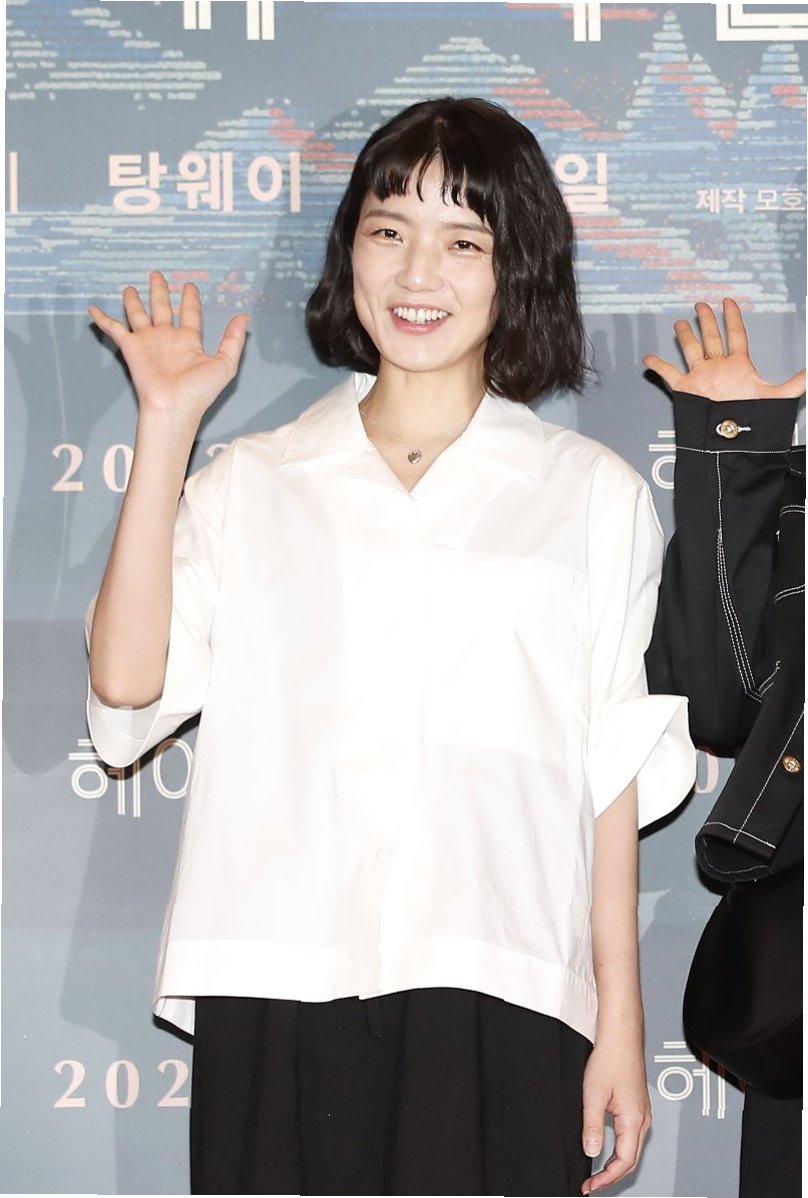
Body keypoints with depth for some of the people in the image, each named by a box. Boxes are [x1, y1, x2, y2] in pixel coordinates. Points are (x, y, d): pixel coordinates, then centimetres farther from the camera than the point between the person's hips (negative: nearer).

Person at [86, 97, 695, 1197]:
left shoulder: (594, 496, 9)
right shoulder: (251, 482, 11)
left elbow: (613, 772, 8)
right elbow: (128, 689, -4)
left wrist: (622, 1022, 4)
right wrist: (167, 426, -1)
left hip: (500, 995, 0)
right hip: (277, 994, 1)